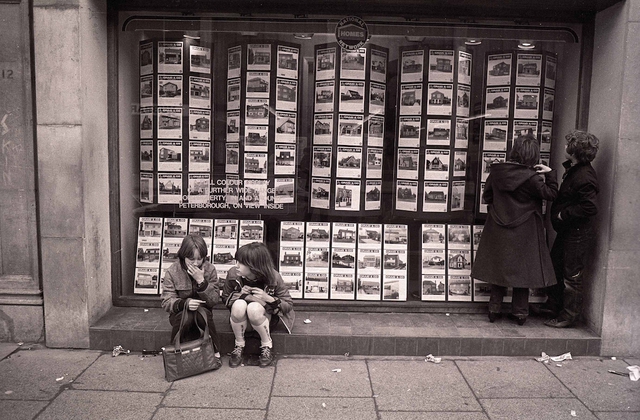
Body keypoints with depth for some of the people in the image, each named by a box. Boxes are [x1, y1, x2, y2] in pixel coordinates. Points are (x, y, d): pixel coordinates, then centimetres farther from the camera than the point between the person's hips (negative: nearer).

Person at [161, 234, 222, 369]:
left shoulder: (210, 269, -8)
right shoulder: (172, 272, -10)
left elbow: (214, 301, -12)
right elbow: (167, 302, -13)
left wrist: (201, 281, -27)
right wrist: (185, 303, -34)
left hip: (202, 313, 1)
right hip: (180, 314, -1)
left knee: (202, 312, -34)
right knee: (186, 316, -35)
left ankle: (215, 353, -18)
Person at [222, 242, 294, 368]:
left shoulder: (273, 278, -21)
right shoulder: (233, 274, -16)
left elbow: (289, 305, -10)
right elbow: (225, 298, 0)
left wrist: (269, 299, -30)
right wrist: (242, 296, -22)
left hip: (266, 317, -2)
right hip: (241, 320, 2)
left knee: (254, 308, -37)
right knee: (239, 304, -33)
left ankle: (267, 345, -12)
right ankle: (239, 346, -12)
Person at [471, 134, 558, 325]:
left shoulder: (497, 171, -6)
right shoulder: (531, 178, -18)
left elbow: (487, 196, 4)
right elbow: (550, 194, -6)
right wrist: (549, 174, 1)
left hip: (498, 229, 4)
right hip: (524, 231, -3)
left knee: (499, 267, 15)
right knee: (522, 268, 10)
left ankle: (494, 309, 20)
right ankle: (520, 311, 18)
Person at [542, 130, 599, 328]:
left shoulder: (584, 176, -24)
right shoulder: (573, 170, 7)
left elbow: (590, 208, -29)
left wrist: (564, 214, -21)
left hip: (578, 235, -10)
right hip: (567, 231, 10)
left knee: (572, 276, 2)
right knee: (555, 266, 20)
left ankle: (568, 316, 15)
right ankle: (553, 305, 35)